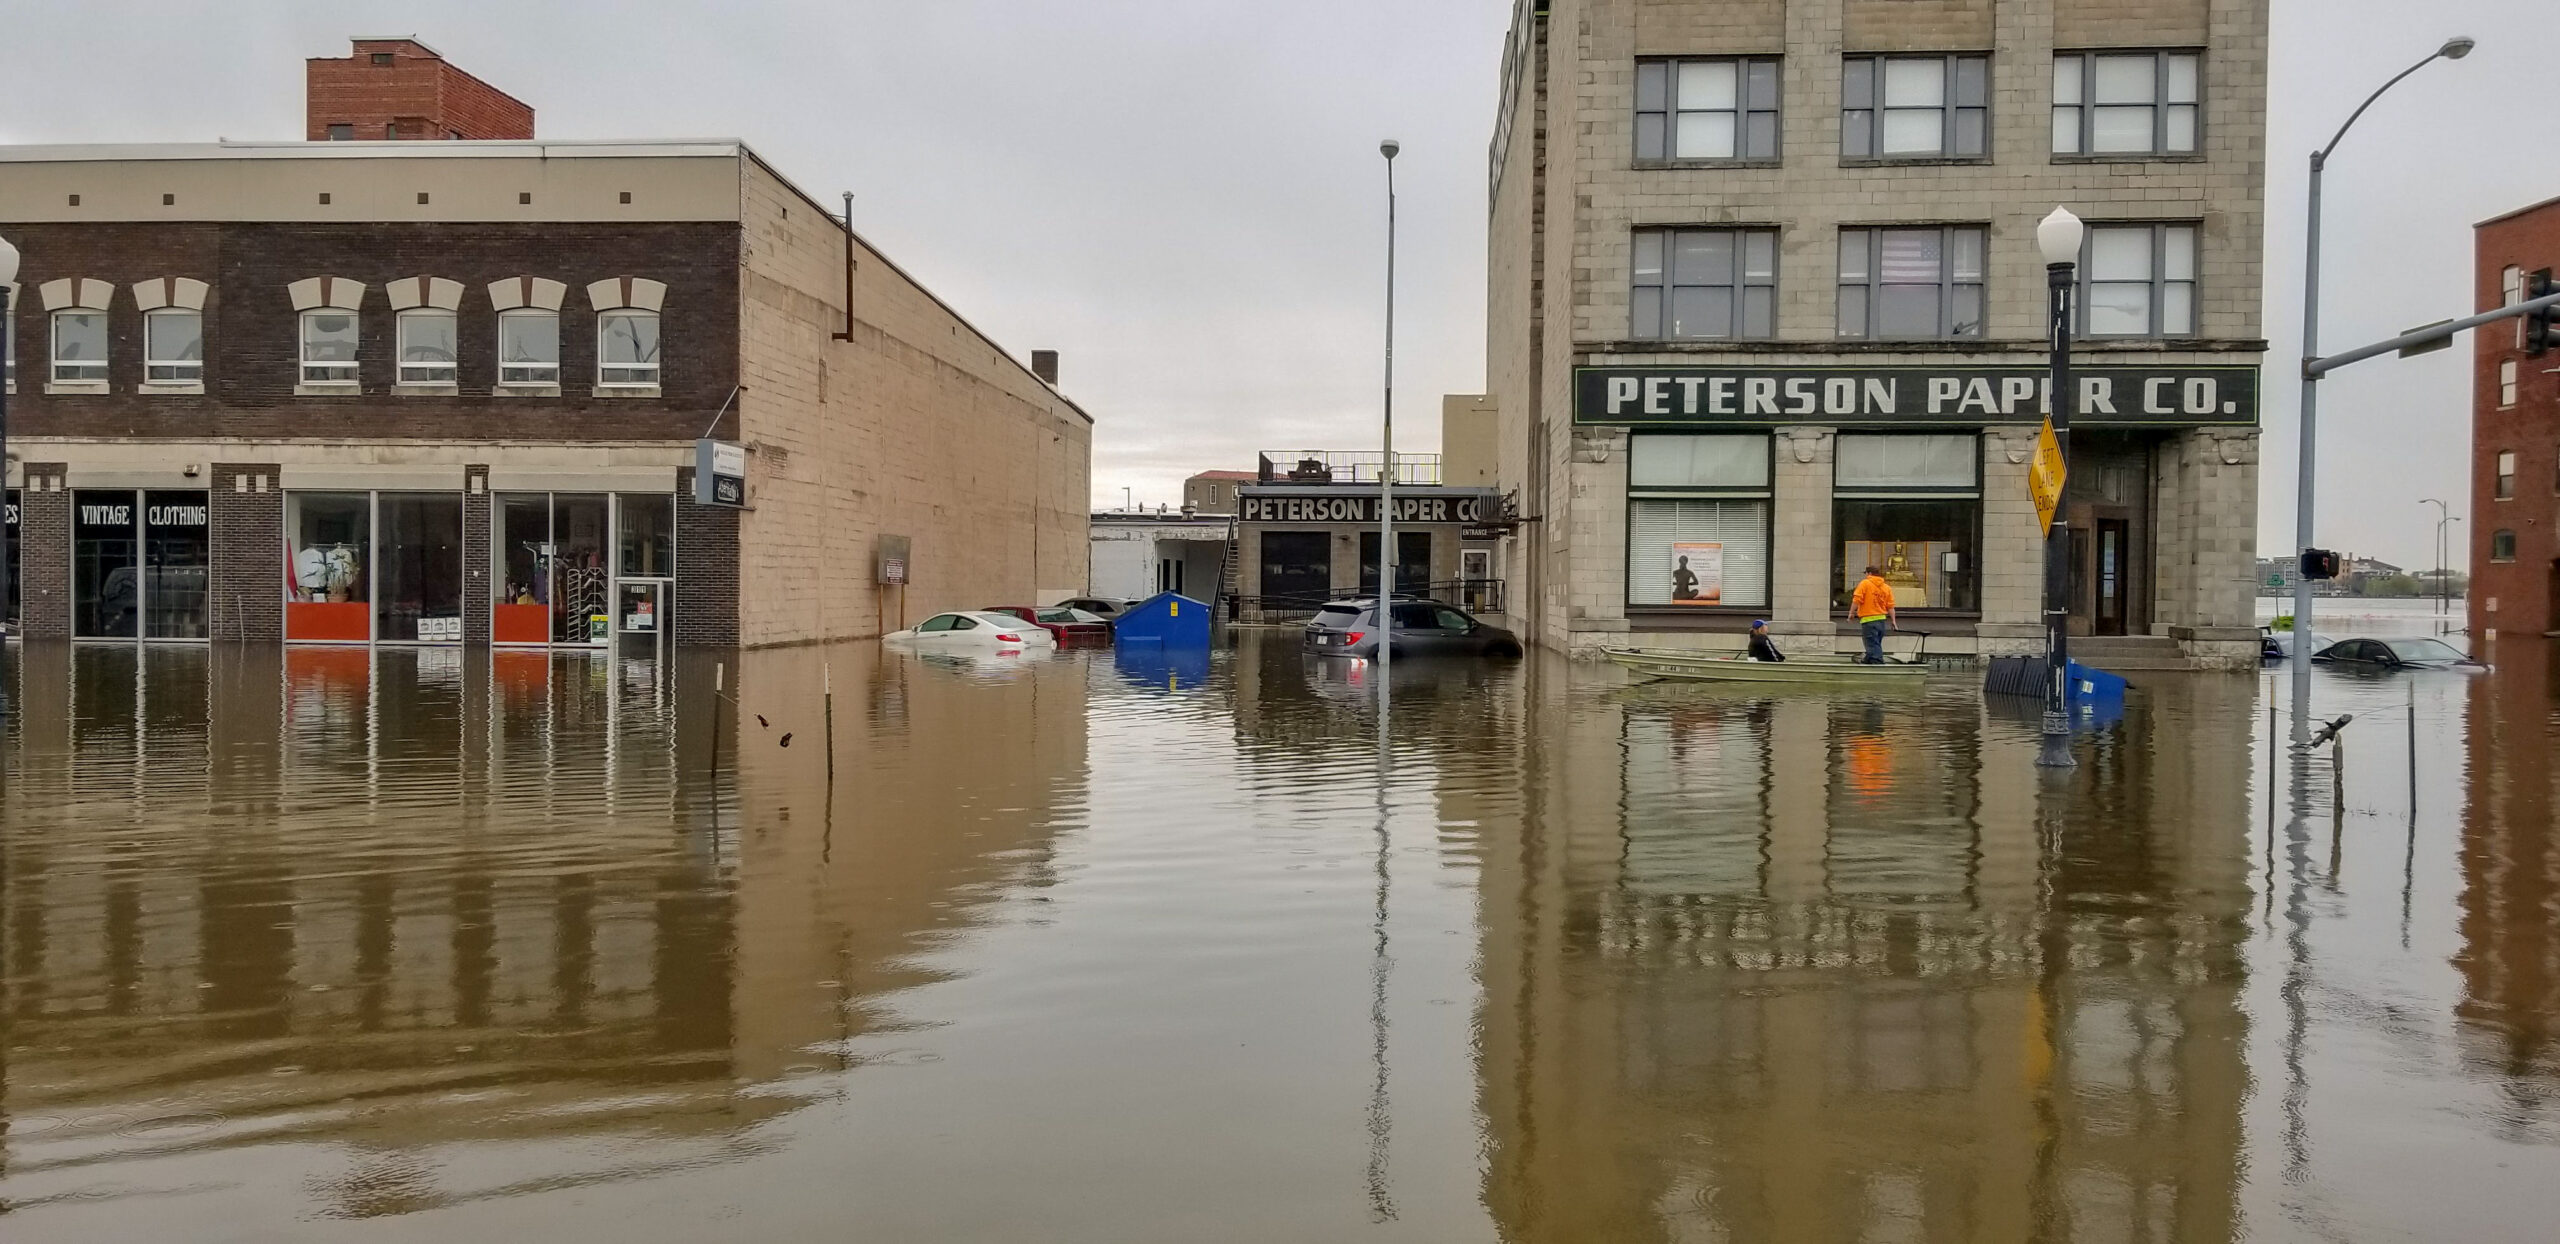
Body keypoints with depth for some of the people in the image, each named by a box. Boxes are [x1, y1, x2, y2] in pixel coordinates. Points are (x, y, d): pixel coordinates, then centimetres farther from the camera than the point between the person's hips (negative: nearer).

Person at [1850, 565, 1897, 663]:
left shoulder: (1864, 583, -6)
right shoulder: (1887, 587, 10)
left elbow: (1857, 600, -14)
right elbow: (1890, 606, 7)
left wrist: (1852, 612, -5)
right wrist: (1893, 620, 8)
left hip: (1868, 619, -6)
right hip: (1882, 618, 6)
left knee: (1872, 642, -5)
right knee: (1876, 642, 18)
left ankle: (1877, 661, -12)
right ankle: (1868, 659, 31)